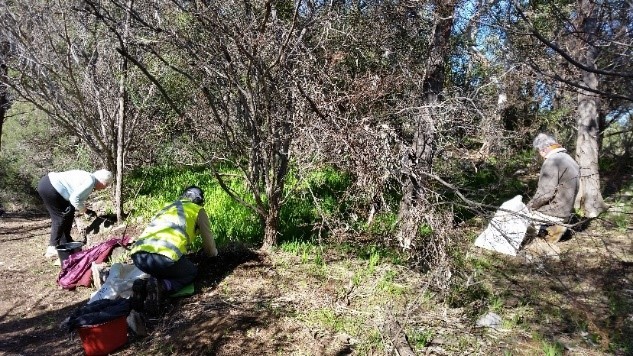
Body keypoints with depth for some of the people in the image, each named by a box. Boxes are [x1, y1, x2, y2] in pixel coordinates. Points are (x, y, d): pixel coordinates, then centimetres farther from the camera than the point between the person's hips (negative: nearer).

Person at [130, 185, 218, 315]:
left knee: (161, 271, 36)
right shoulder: (198, 210, 19)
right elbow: (210, 249, 22)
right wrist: (213, 252, 47)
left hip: (138, 256, 6)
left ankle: (144, 285, 5)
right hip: (165, 256, -6)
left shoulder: (167, 207, 34)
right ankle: (160, 287, -4)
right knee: (191, 273, 24)